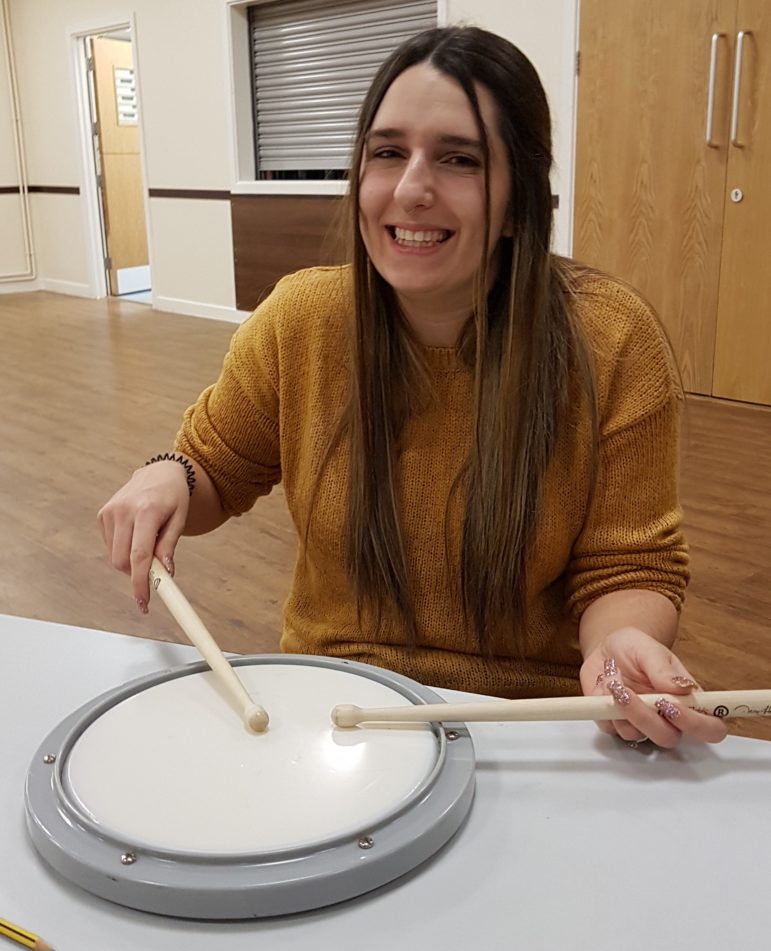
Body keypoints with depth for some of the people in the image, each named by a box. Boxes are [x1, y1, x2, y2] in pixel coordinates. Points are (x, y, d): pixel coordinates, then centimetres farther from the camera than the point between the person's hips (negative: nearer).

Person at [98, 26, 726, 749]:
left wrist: (620, 642, -29)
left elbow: (624, 567, -8)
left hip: (531, 720, -1)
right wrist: (169, 479, -16)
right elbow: (217, 473, 6)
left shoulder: (609, 342, -15)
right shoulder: (298, 319, -8)